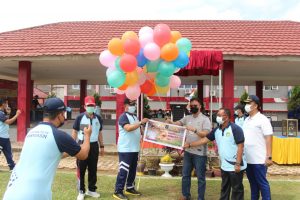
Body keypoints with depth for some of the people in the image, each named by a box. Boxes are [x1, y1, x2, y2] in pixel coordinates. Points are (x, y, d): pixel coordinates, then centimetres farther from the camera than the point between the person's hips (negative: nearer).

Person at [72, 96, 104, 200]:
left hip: (94, 145, 4)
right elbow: (74, 132, -3)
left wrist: (102, 146, 14)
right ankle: (81, 191, 13)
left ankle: (91, 190, 25)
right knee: (81, 169, 1)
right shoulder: (80, 117, -6)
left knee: (93, 169, 12)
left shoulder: (98, 118, 7)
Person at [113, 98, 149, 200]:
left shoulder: (135, 117, 17)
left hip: (134, 149, 9)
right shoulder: (123, 117, -11)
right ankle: (118, 192, -1)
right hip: (125, 149, -9)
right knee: (124, 170, -7)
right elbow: (128, 128, -28)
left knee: (132, 170, 15)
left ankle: (130, 188, 26)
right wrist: (141, 122, -27)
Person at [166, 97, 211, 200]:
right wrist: (170, 122, -21)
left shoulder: (205, 119, -7)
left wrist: (194, 130, -29)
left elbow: (205, 134, -17)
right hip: (188, 151, 6)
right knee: (185, 175, 15)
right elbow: (177, 124, 0)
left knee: (200, 177, 5)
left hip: (199, 153, -5)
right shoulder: (187, 118, 9)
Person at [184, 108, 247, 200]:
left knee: (237, 189, 6)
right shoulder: (216, 130, 6)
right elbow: (205, 139, 9)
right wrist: (190, 144, 4)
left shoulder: (235, 129, -15)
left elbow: (240, 146, -17)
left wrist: (238, 164, -20)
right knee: (224, 189, 18)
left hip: (235, 166, -7)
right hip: (224, 166, 7)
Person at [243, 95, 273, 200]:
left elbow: (268, 139, -13)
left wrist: (269, 157, -18)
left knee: (262, 183, 2)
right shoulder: (246, 120, 12)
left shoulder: (262, 119, -10)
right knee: (253, 183, 16)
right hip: (248, 159, 7)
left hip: (259, 160, -7)